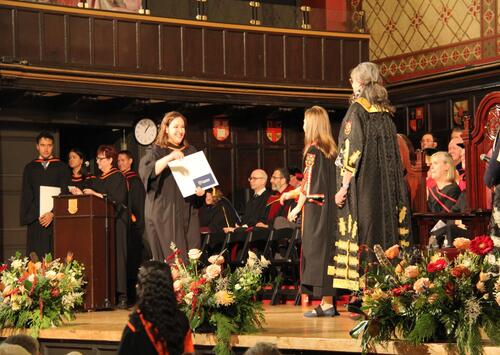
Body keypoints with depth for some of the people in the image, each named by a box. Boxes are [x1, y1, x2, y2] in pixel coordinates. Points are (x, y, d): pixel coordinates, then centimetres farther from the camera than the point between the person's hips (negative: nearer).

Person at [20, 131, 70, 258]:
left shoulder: (62, 168, 9)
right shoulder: (30, 168, 13)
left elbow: (65, 193, 0)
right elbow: (26, 195, 9)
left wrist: (53, 213, -13)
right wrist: (35, 215, -6)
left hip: (56, 218, -1)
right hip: (35, 218, 1)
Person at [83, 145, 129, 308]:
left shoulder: (118, 177, -4)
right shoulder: (99, 179, 20)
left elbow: (118, 199, -15)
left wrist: (96, 194, -13)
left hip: (116, 222, -7)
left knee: (117, 255, -9)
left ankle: (121, 294, -9)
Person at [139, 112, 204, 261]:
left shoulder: (190, 152, 14)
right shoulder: (156, 151, 1)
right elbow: (146, 171, -17)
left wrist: (201, 189, -2)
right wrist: (169, 157, -28)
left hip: (187, 213, 4)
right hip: (164, 213, -4)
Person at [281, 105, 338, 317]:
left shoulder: (313, 150, -12)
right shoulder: (330, 150, 13)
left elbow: (309, 183, -14)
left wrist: (297, 207, -8)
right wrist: (291, 193, 28)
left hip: (315, 210, -8)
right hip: (329, 210, 8)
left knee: (317, 251, -5)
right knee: (327, 251, 9)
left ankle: (326, 304, -6)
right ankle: (328, 302, 9)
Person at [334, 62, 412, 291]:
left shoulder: (357, 109, -7)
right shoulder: (386, 111, 13)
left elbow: (353, 149, -15)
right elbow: (394, 154, 14)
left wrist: (344, 186, -14)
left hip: (363, 186, -7)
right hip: (387, 187, 7)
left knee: (363, 231, -7)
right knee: (386, 226, 7)